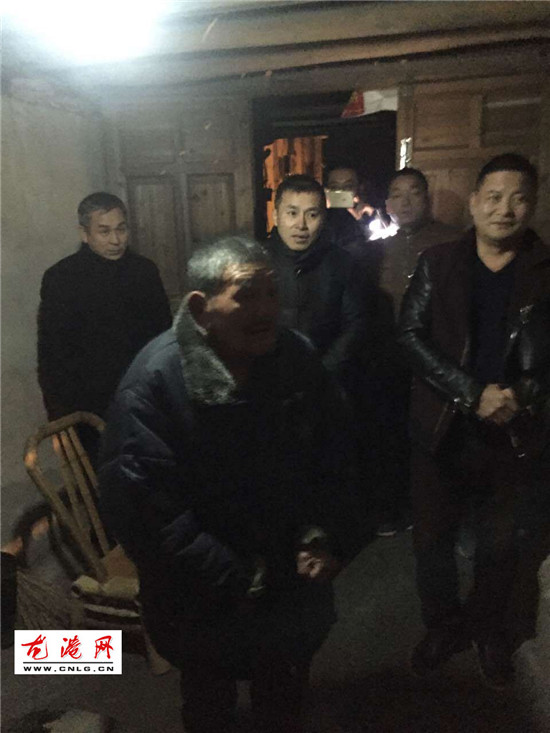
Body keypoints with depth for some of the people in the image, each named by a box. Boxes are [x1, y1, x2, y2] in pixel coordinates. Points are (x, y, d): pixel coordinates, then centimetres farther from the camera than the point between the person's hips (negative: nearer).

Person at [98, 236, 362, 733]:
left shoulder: (300, 358, -10)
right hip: (204, 600, -3)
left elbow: (335, 458, -1)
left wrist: (327, 537, -12)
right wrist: (233, 580, -21)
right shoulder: (154, 381, -25)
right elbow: (142, 505, -25)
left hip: (296, 580, 4)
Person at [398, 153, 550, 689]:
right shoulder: (437, 263, 0)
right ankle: (443, 627, 40)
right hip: (442, 432, 0)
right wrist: (474, 393, -18)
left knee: (502, 548, 15)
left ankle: (491, 635, 43)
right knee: (432, 539, 13)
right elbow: (411, 335, -9)